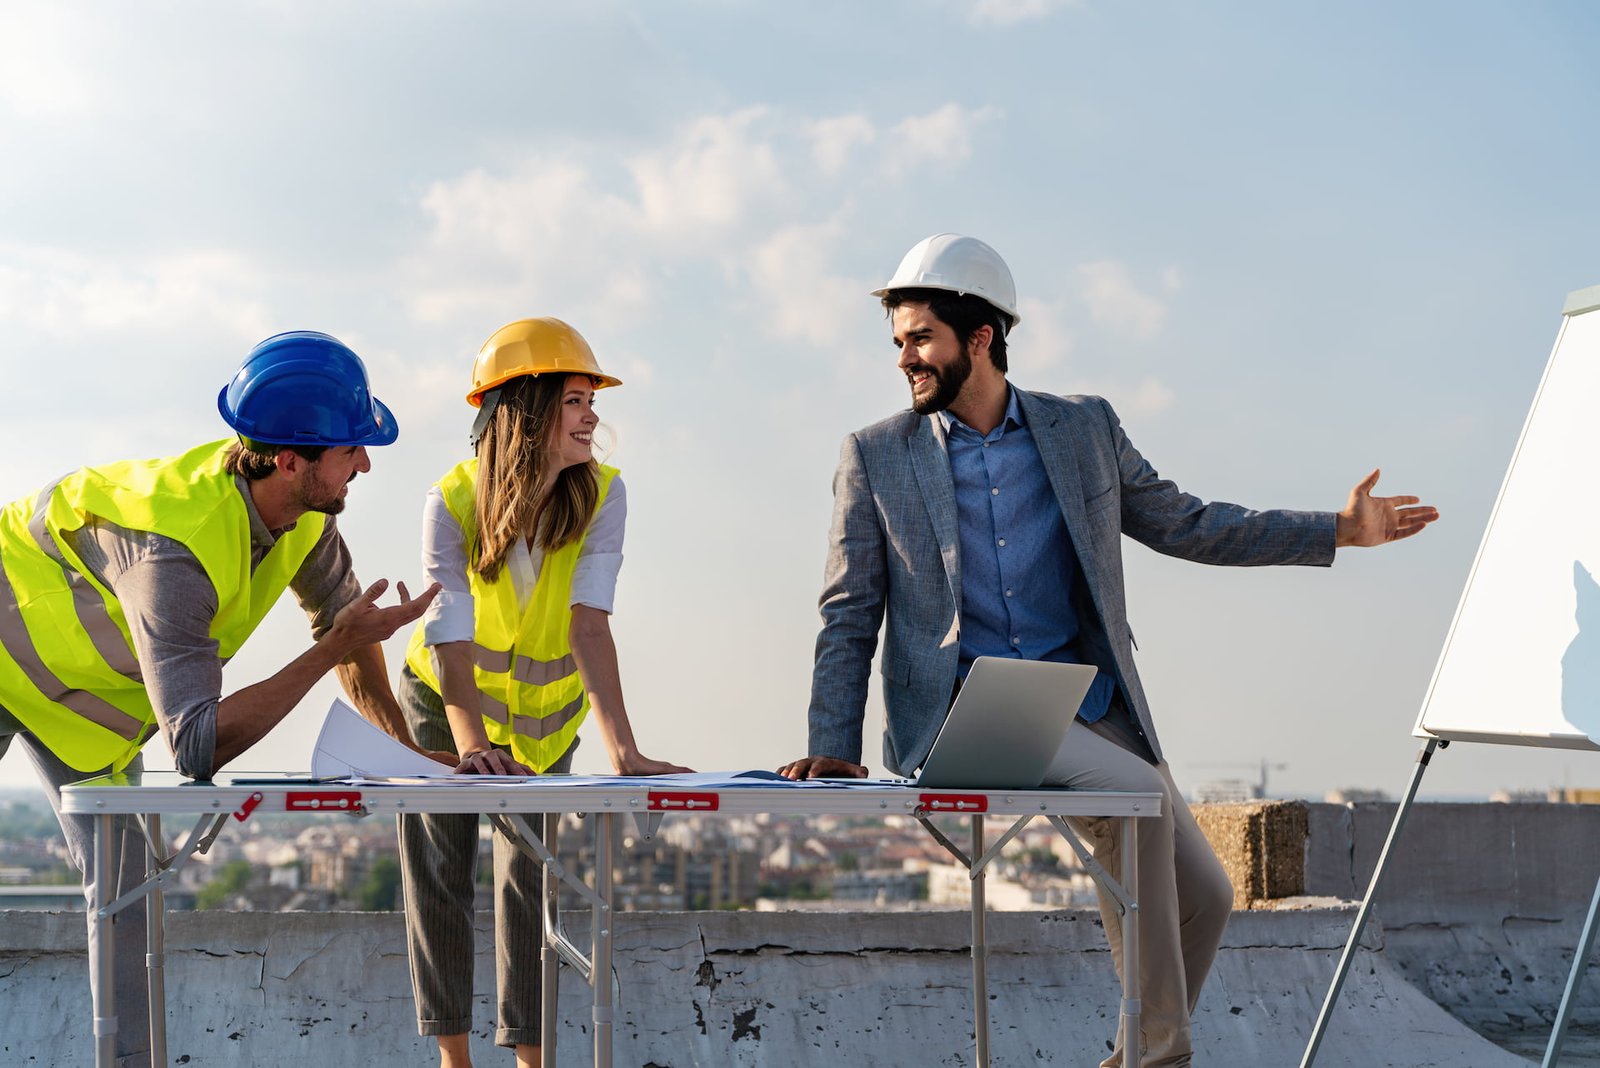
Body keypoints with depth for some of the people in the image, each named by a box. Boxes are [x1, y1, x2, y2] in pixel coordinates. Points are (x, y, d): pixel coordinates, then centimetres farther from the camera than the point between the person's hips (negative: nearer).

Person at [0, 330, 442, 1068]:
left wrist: (402, 748, -7)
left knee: (124, 881, 3)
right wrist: (334, 648, -43)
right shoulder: (176, 547, -44)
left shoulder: (305, 513, -20)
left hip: (89, 696, 7)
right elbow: (198, 746, -45)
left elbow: (339, 612, 0)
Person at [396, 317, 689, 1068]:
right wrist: (469, 740, -52)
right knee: (438, 871, 0)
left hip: (544, 709, 1)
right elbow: (450, 638, -35)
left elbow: (591, 623, -32)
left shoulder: (601, 495, -23)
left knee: (530, 873, -2)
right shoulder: (453, 501, -26)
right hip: (444, 699, -1)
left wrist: (623, 750, -44)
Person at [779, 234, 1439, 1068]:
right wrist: (831, 747, -7)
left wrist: (1340, 529, 10)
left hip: (1087, 704, 4)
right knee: (1137, 794, -27)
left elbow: (1183, 525, 16)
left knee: (1204, 897, 0)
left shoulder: (1084, 429, 8)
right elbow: (850, 617, 4)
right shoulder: (875, 457, 3)